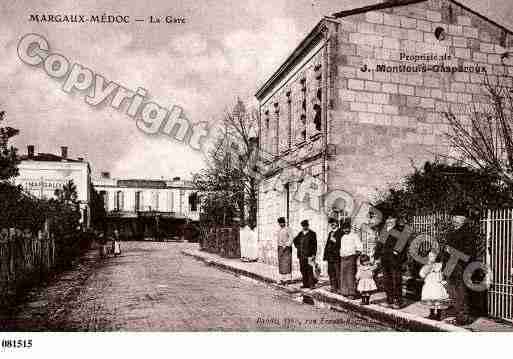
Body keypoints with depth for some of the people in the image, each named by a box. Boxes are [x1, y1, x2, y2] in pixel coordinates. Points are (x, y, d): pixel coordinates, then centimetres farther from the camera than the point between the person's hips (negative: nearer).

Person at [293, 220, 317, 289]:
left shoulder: (312, 234, -1)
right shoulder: (300, 233, 13)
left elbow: (314, 245, -4)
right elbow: (295, 240, 28)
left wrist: (313, 254, -10)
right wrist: (297, 246, 12)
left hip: (309, 255, -5)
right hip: (301, 255, 5)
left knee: (309, 270, -7)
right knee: (303, 270, 6)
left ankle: (312, 284, 0)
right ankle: (305, 284, 13)